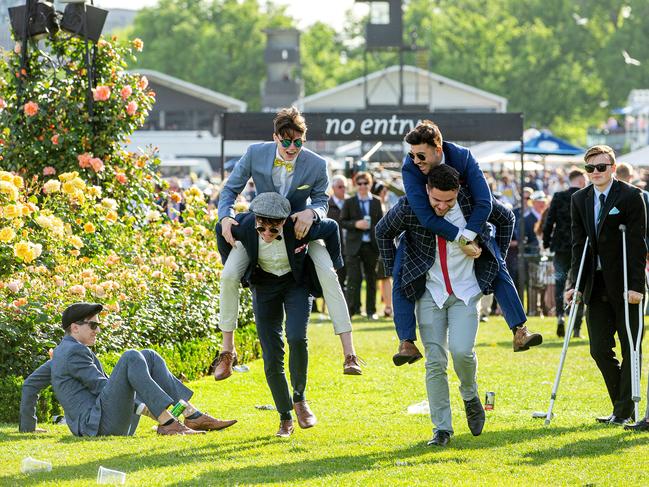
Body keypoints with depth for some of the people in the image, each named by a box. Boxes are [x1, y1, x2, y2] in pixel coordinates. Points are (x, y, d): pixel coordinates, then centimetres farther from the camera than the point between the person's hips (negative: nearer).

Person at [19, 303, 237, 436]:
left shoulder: (62, 352, 24)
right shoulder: (75, 352, -8)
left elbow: (29, 385, 28)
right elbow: (101, 387, -13)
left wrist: (28, 428, 29)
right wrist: (144, 408, -11)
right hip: (99, 425, -10)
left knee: (149, 358, 13)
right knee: (131, 357, -25)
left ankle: (193, 417, -3)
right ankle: (167, 424, -34)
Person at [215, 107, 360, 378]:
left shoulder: (316, 165, -19)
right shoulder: (255, 154, -17)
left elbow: (322, 201, -5)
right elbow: (230, 189, -6)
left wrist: (310, 213, -30)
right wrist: (226, 217, -25)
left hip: (300, 226, -1)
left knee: (328, 274, -23)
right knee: (229, 275, -19)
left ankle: (349, 353, -20)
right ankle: (227, 350, -2)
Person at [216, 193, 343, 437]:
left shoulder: (300, 228, -30)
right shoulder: (243, 225, -26)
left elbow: (331, 228, -9)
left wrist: (333, 263, 1)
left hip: (297, 282, -2)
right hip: (264, 286, 2)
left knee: (297, 338, -25)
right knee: (271, 357, -3)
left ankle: (299, 398, -3)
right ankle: (285, 418, 10)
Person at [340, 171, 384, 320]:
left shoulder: (376, 202, 8)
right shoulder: (349, 202, 4)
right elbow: (342, 222, 2)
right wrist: (355, 224, -15)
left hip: (371, 245, 2)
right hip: (354, 246, -2)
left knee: (371, 278, 7)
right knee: (354, 278, -9)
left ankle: (371, 310, 15)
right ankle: (351, 309, -6)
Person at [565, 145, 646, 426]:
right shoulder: (580, 200, 7)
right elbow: (578, 244, 9)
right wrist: (576, 284, 1)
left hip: (625, 286, -5)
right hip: (596, 287, 5)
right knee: (599, 349, 2)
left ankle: (624, 412, 6)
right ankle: (622, 406, 15)